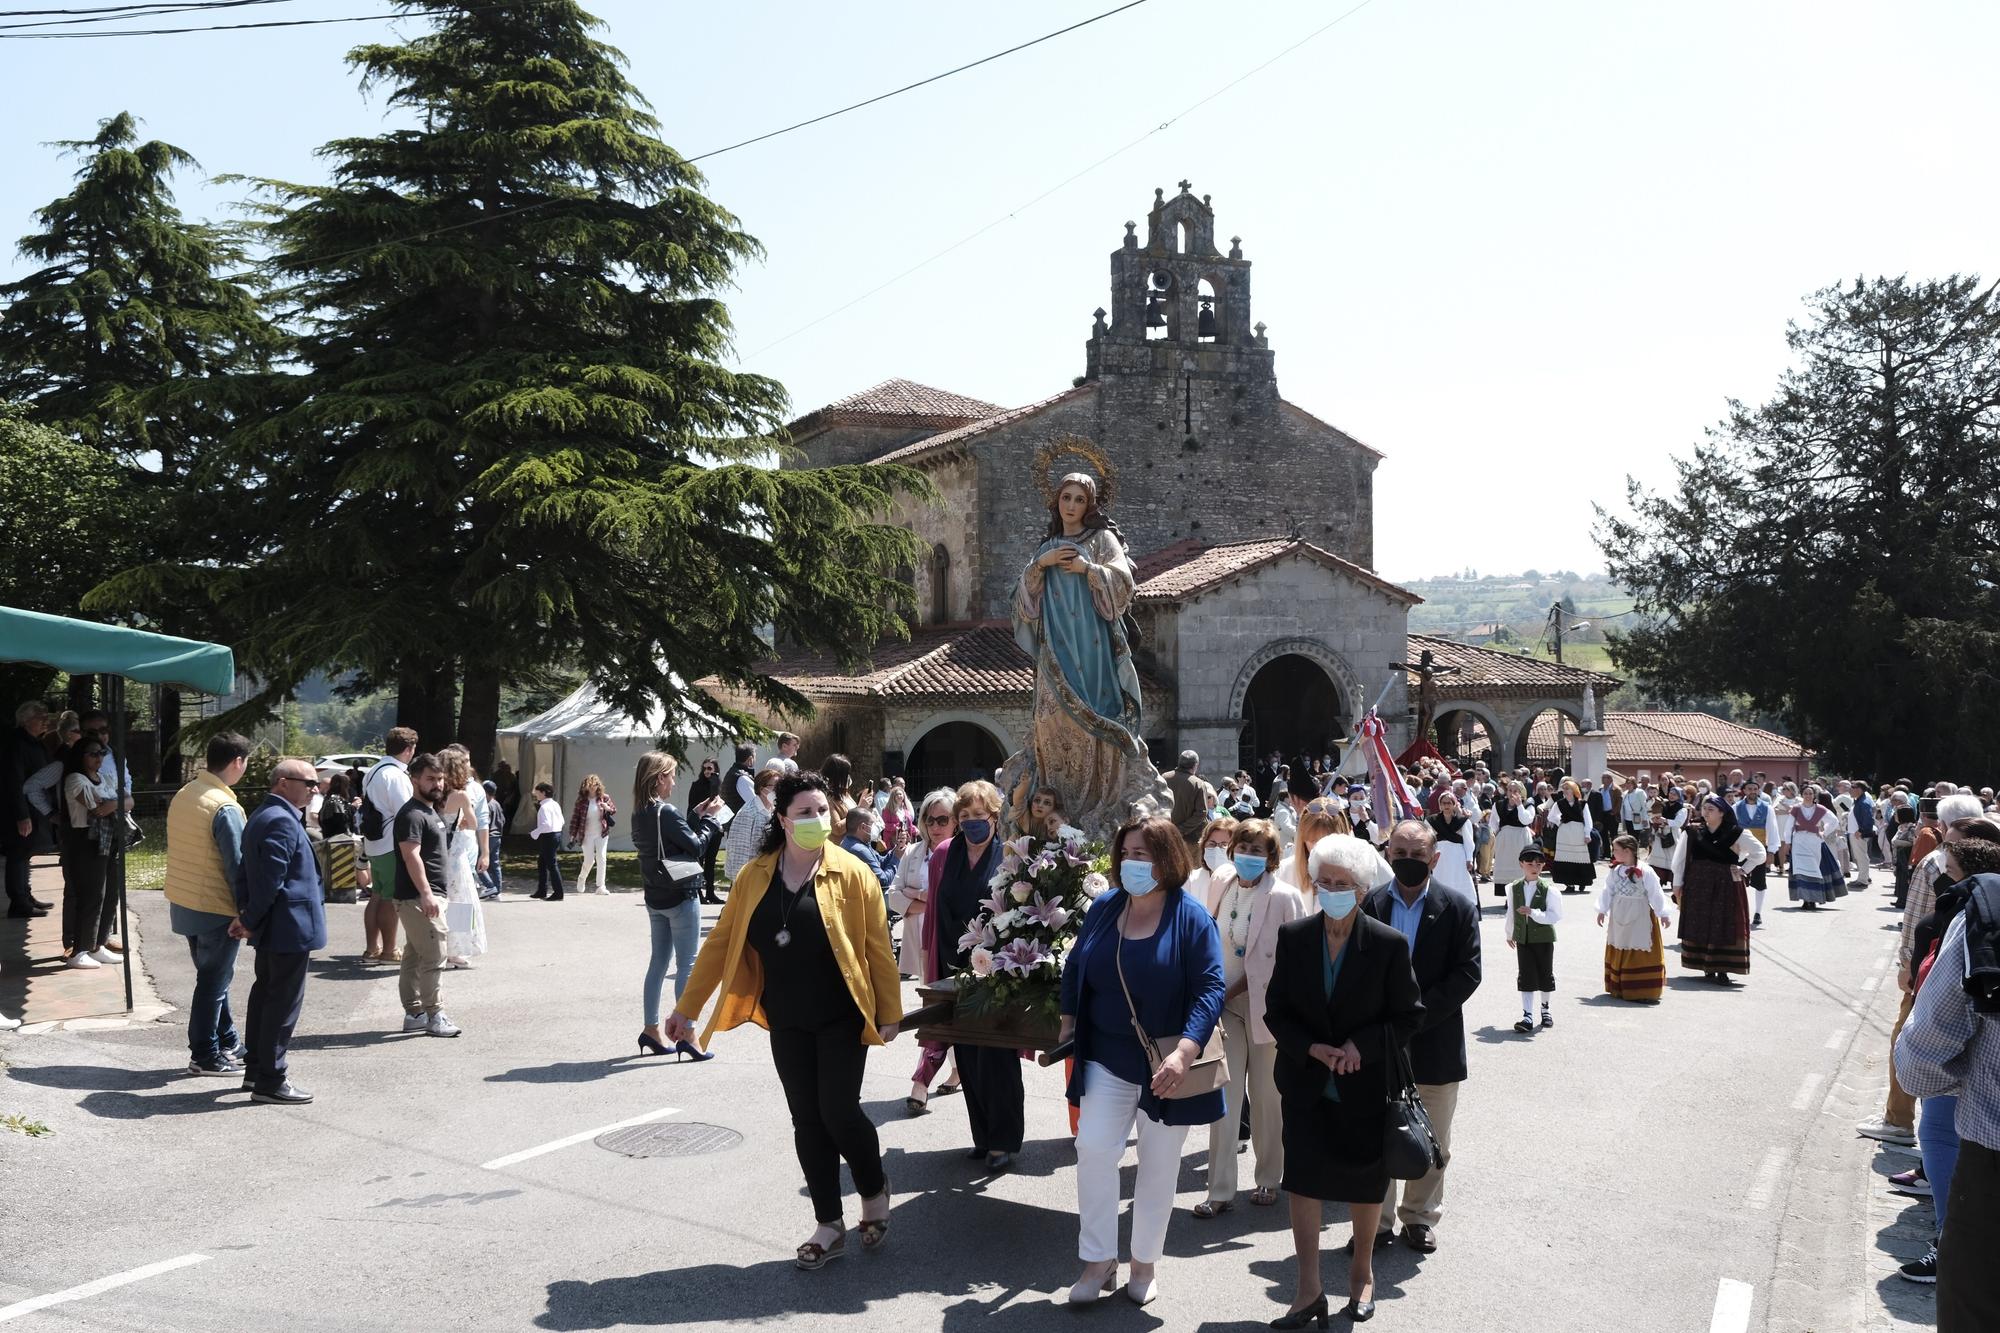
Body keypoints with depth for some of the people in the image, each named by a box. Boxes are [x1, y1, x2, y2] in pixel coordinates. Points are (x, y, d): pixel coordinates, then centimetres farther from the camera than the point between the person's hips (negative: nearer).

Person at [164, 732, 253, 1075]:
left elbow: (182, 851, 12)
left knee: (213, 978, 19)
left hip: (183, 903, 9)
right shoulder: (225, 808, -22)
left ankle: (228, 1045, 30)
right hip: (216, 909, -9)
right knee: (213, 982, 4)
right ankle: (205, 1057, 13)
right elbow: (236, 865, -20)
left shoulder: (182, 796, 4)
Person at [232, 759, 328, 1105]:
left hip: (271, 930, 11)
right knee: (284, 1002, -4)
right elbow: (269, 879, -23)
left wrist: (245, 914, 10)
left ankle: (257, 1068, 30)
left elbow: (246, 870, 16)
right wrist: (251, 921, -14)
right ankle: (270, 1082, 2)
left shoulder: (261, 816, 15)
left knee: (265, 995, 19)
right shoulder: (282, 822, -19)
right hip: (289, 928, -11)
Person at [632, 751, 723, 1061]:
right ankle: (686, 1034, 0)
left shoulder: (640, 813, 6)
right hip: (681, 896, -8)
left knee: (658, 962, 15)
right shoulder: (667, 812, -19)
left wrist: (696, 815, 10)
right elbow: (697, 847, -14)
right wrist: (709, 817, -3)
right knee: (688, 965, -2)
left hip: (655, 898, 8)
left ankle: (651, 1029, 21)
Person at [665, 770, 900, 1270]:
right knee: (807, 1122, 8)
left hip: (841, 1018, -3)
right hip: (787, 1023, 3)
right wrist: (686, 1007, 3)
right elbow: (720, 943, 4)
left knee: (839, 1113, -6)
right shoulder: (754, 877, 0)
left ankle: (875, 1192, 23)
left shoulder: (852, 873, -9)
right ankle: (829, 1227, 21)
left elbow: (878, 949, -6)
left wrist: (889, 1013, -6)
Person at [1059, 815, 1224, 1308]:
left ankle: (1145, 1263, 26)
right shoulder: (1104, 908, 1)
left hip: (1166, 1064, -3)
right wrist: (1068, 1022, 2)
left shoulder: (1191, 917, -13)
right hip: (1107, 1057, 3)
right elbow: (1075, 967, 11)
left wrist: (1185, 1052, -29)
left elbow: (1210, 989, -18)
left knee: (1159, 1165, 9)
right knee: (1093, 1149, -8)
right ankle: (1099, 1262, 7)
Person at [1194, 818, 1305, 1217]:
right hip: (1224, 1004, 4)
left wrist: (1232, 990, -11)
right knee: (1224, 1097, 1)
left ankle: (1269, 1180, 25)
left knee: (1266, 1097, 7)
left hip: (1265, 1004, -4)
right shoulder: (1220, 883, 2)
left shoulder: (1283, 897, -12)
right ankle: (1220, 1191, 6)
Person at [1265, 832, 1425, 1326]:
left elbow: (1408, 1015, -6)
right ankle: (1309, 1289, 11)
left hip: (1366, 1086, -1)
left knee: (1366, 1183, 14)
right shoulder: (1293, 937, -4)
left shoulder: (1389, 943, -11)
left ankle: (1362, 1272, 36)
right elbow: (1277, 1009, 0)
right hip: (1307, 1083, 1)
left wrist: (1362, 1046, -19)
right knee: (1302, 1179, 1)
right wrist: (1311, 1049, -16)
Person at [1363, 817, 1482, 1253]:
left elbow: (1467, 973, -8)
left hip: (1435, 1045, 0)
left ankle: (1420, 1217, 29)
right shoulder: (1368, 906, -1)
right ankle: (1377, 1220, 21)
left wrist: (1418, 1015, -16)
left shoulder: (1458, 909, -2)